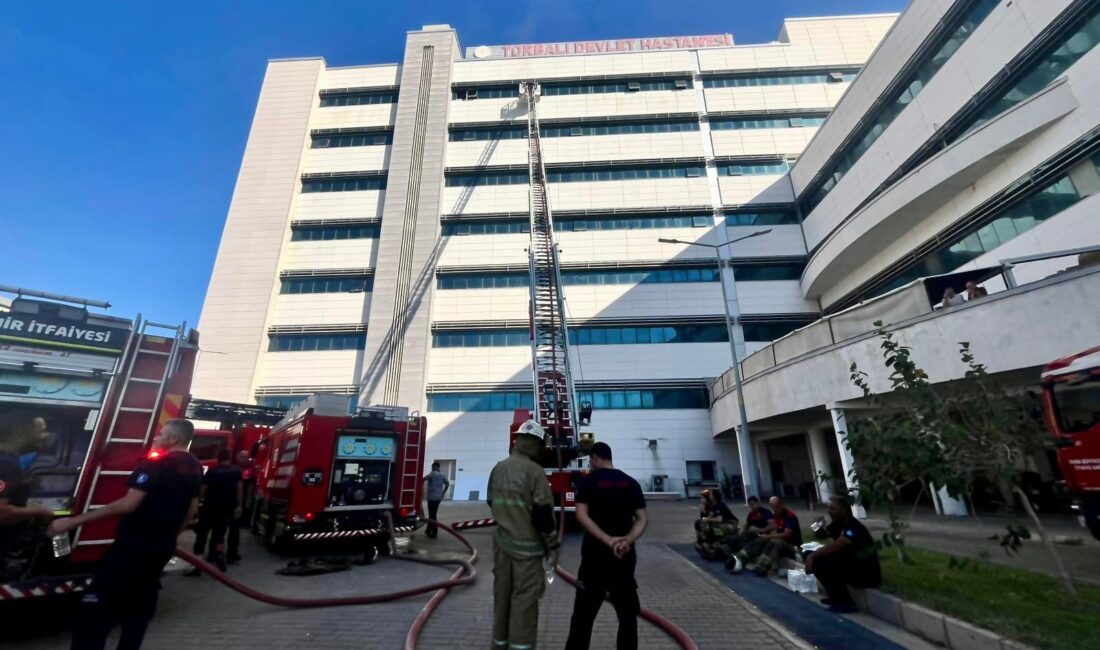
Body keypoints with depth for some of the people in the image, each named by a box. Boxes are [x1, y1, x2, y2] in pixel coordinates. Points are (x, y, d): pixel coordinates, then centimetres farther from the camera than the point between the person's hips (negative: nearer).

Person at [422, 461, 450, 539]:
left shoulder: (432, 473, -10)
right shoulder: (442, 475, 13)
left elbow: (424, 479, -25)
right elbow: (447, 483, 19)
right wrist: (443, 492, 23)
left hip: (432, 497, -8)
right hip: (438, 497, 8)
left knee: (432, 515, -2)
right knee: (433, 514, 18)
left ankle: (434, 533, 0)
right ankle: (428, 530, 29)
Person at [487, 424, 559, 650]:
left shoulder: (498, 469, 0)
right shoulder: (534, 470, -19)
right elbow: (543, 513, -17)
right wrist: (552, 545, -6)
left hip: (501, 543, 6)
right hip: (527, 545, -6)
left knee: (502, 593, 18)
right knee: (524, 598, 6)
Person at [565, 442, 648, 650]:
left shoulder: (588, 481, -5)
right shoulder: (631, 483, 4)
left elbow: (581, 516, -16)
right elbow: (643, 519, -2)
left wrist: (607, 539, -20)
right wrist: (628, 539, -14)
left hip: (596, 553, -3)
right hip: (625, 555, 3)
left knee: (584, 613, 9)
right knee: (627, 612, 17)